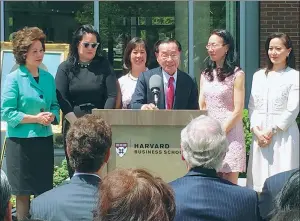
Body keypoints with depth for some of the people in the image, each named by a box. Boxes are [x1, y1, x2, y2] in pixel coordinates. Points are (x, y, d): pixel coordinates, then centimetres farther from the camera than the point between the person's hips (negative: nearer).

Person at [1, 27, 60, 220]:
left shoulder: (48, 78, 8)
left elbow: (55, 105, 15)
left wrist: (52, 116, -9)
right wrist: (35, 118, -17)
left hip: (45, 140, 5)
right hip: (21, 141, -5)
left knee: (45, 190, 8)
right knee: (23, 191, 2)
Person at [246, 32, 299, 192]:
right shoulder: (258, 76, 14)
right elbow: (252, 106, 10)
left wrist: (271, 131, -12)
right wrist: (256, 130, -5)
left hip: (283, 134, -4)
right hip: (259, 134, 4)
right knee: (260, 182, 3)